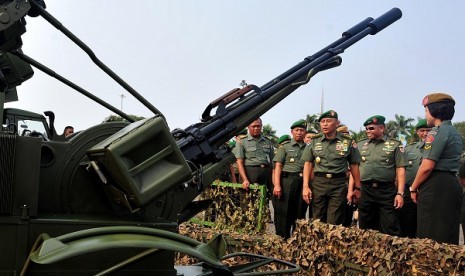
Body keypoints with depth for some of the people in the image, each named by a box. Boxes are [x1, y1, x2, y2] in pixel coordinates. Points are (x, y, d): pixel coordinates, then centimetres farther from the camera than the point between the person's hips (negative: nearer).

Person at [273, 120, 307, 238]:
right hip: (286, 180, -3)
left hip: (302, 182, 3)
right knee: (283, 213, -2)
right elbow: (278, 166, 0)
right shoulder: (284, 147, 7)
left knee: (299, 213, 5)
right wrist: (277, 185, -12)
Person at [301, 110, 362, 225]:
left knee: (334, 223, -3)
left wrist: (358, 188, 6)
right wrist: (305, 186, -1)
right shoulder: (314, 141, 7)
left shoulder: (348, 142, 3)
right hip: (318, 183, 2)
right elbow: (308, 164, 8)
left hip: (339, 184, -2)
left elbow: (354, 166, 8)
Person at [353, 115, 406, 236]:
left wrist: (400, 193, -9)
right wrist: (350, 190, 4)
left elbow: (400, 170, -1)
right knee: (365, 229, 9)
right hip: (365, 191, 3)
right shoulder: (360, 145, 13)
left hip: (387, 191, -3)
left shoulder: (395, 145, 4)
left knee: (390, 230, -3)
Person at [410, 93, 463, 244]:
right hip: (452, 184, 10)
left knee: (431, 237, -6)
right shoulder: (455, 132, 19)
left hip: (435, 186, -10)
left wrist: (413, 188, -5)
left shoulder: (438, 132, -11)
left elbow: (427, 166, -18)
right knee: (448, 235, 12)